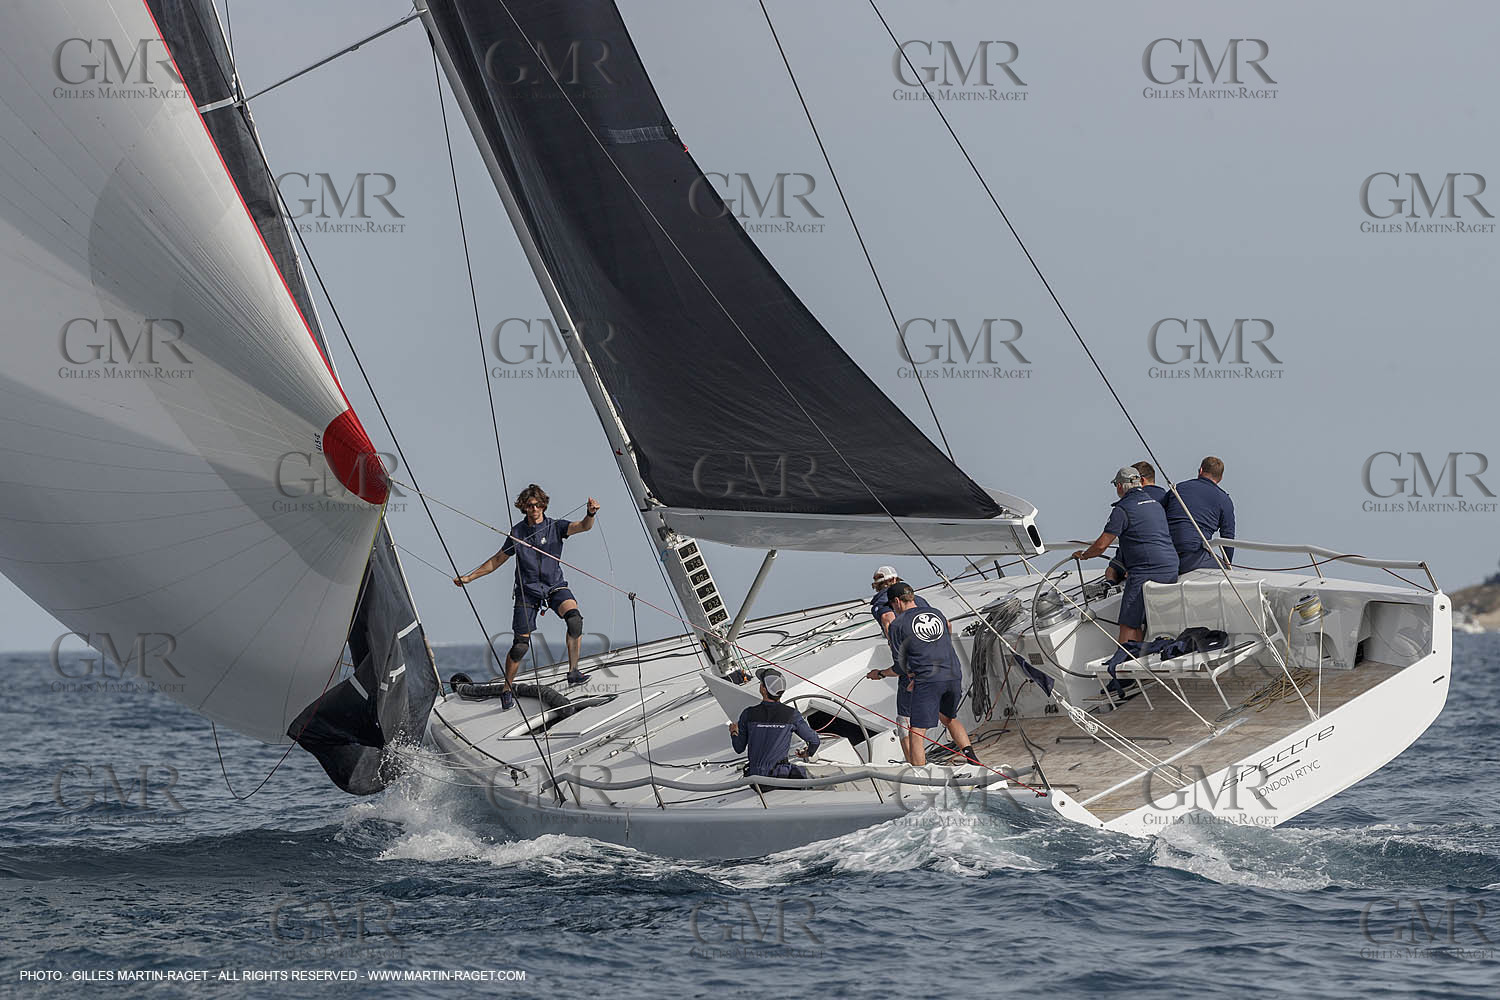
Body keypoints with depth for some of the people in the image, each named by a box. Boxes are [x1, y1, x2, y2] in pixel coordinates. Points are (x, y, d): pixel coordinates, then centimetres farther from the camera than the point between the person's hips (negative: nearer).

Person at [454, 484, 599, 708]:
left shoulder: (555, 527, -2)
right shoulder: (517, 532, 3)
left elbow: (582, 526, -19)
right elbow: (498, 560, 14)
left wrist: (590, 514, -43)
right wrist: (469, 577, 14)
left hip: (555, 587, -1)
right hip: (527, 590, 1)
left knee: (574, 618, -31)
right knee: (520, 645, -5)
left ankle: (573, 671, -20)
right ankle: (507, 689, 15)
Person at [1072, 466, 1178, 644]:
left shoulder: (1123, 509, -7)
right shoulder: (1156, 504, 19)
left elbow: (1101, 545, -7)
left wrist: (1083, 555, 13)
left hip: (1146, 572, -8)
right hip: (1171, 569, 8)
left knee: (1129, 625, -8)